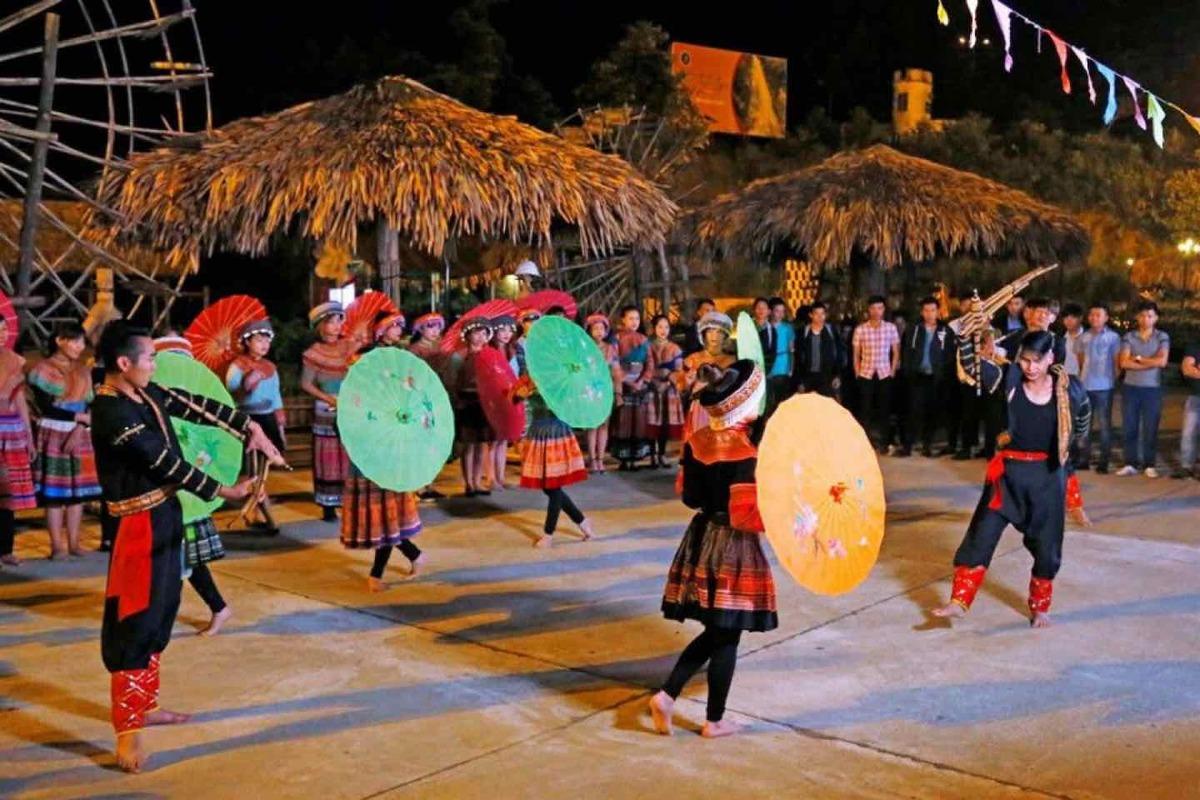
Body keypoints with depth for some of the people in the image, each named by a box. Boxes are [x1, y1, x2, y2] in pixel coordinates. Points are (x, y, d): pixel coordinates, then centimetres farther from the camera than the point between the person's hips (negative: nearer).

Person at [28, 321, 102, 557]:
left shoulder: (84, 370, 11)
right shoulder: (43, 369, -3)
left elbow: (90, 406, 5)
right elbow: (45, 408, -10)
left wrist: (79, 429, -11)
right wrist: (78, 416, -13)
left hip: (80, 436, 4)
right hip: (53, 436, -4)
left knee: (78, 490, 4)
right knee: (54, 492, -4)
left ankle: (73, 542, 10)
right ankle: (57, 544, 1)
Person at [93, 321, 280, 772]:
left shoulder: (146, 393, 4)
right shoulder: (111, 412, -22)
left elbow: (198, 408, 6)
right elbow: (165, 463, -21)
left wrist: (251, 429, -4)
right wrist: (223, 492, -14)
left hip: (166, 514, 9)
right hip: (140, 523, -9)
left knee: (161, 613, 17)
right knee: (134, 620, -5)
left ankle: (146, 705, 31)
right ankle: (128, 731, 2)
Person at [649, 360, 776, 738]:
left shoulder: (696, 441, 0)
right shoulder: (744, 452, -21)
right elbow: (746, 516, -20)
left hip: (700, 539, 7)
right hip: (733, 549, -7)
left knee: (713, 632, 20)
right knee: (726, 637, 7)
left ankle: (667, 694, 11)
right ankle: (714, 721, 19)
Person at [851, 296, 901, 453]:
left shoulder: (891, 328, 2)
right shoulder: (860, 329, 0)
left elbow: (896, 352, 7)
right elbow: (856, 354, 5)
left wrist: (892, 371, 0)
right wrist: (857, 373, 0)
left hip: (885, 374, 1)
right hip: (865, 374, -1)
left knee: (884, 409, 3)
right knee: (865, 410, 1)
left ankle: (883, 442, 12)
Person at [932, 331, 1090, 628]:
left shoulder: (1067, 389, -5)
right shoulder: (1010, 382, -8)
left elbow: (1082, 417, 15)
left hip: (1048, 475, 1)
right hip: (1009, 471, -1)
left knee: (1046, 543, 11)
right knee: (981, 534, -4)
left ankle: (1040, 607, 29)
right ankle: (960, 601, 1)